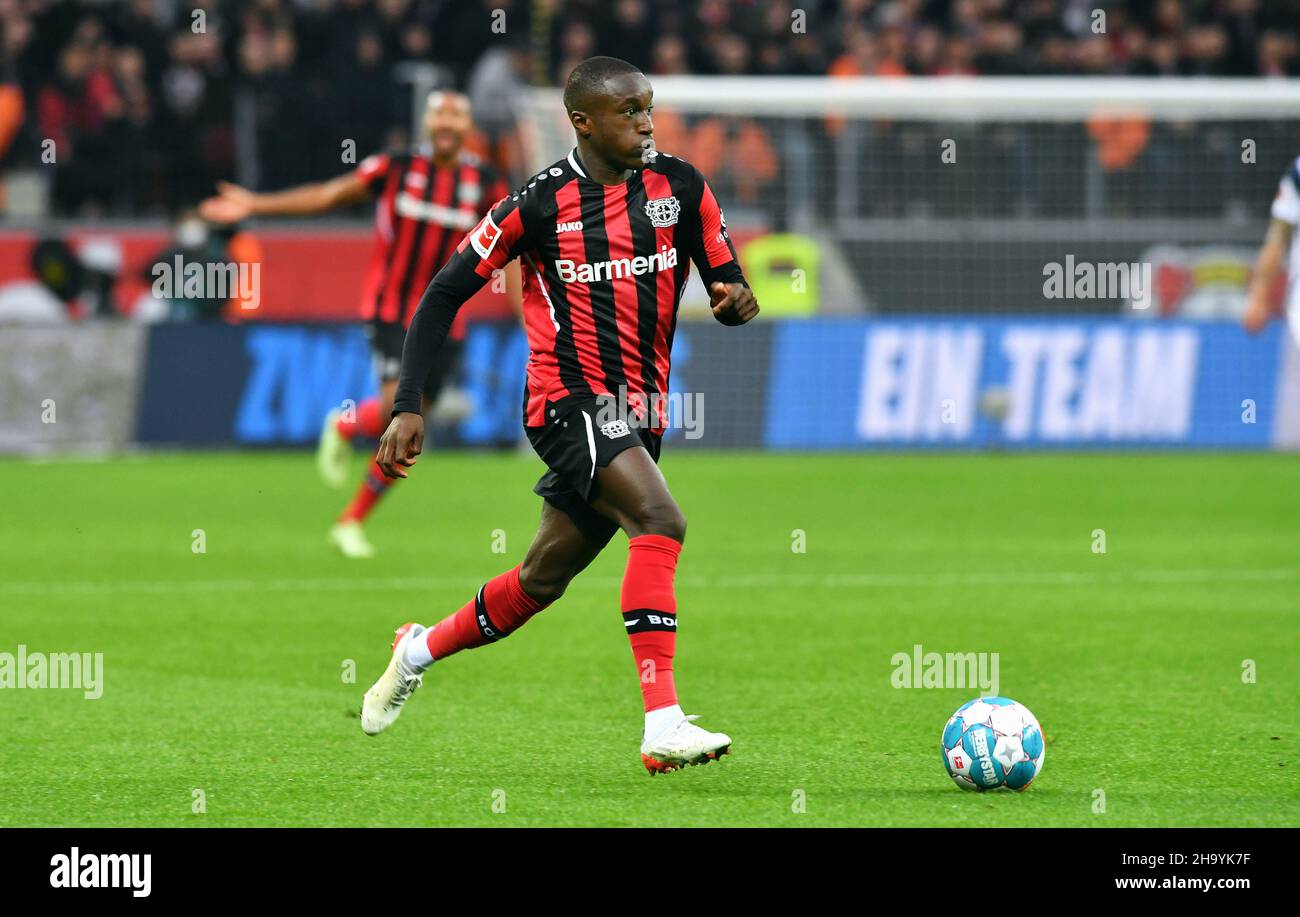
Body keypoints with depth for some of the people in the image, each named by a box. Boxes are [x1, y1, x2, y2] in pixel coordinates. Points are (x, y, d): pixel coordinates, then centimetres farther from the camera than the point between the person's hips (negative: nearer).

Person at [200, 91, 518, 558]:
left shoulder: (485, 184, -1)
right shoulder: (396, 168, -5)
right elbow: (327, 195, -2)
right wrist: (255, 204, -8)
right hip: (389, 307, -3)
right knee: (398, 403, -24)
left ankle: (352, 522, 18)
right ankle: (344, 426, 11)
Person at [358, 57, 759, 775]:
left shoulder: (680, 187, 4)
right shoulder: (541, 202, -8)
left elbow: (727, 281, 9)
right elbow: (445, 293, -2)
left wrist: (736, 301, -18)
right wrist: (408, 407, -8)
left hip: (638, 414, 6)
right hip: (570, 400, -6)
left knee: (542, 580, 14)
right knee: (660, 521, -28)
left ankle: (420, 650, 41)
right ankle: (663, 725, -32)